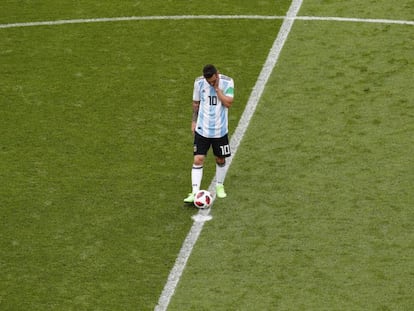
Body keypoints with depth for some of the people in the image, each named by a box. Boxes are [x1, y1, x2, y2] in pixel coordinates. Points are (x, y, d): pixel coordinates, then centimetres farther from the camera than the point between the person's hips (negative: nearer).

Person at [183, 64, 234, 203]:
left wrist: (217, 88, -22)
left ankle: (219, 186, 35)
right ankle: (195, 193, -9)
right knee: (198, 160, -8)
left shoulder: (227, 82, -11)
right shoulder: (199, 82, -5)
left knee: (220, 159, 12)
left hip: (220, 130, 0)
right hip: (202, 129, 0)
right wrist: (194, 121, 10)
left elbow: (228, 103, -20)